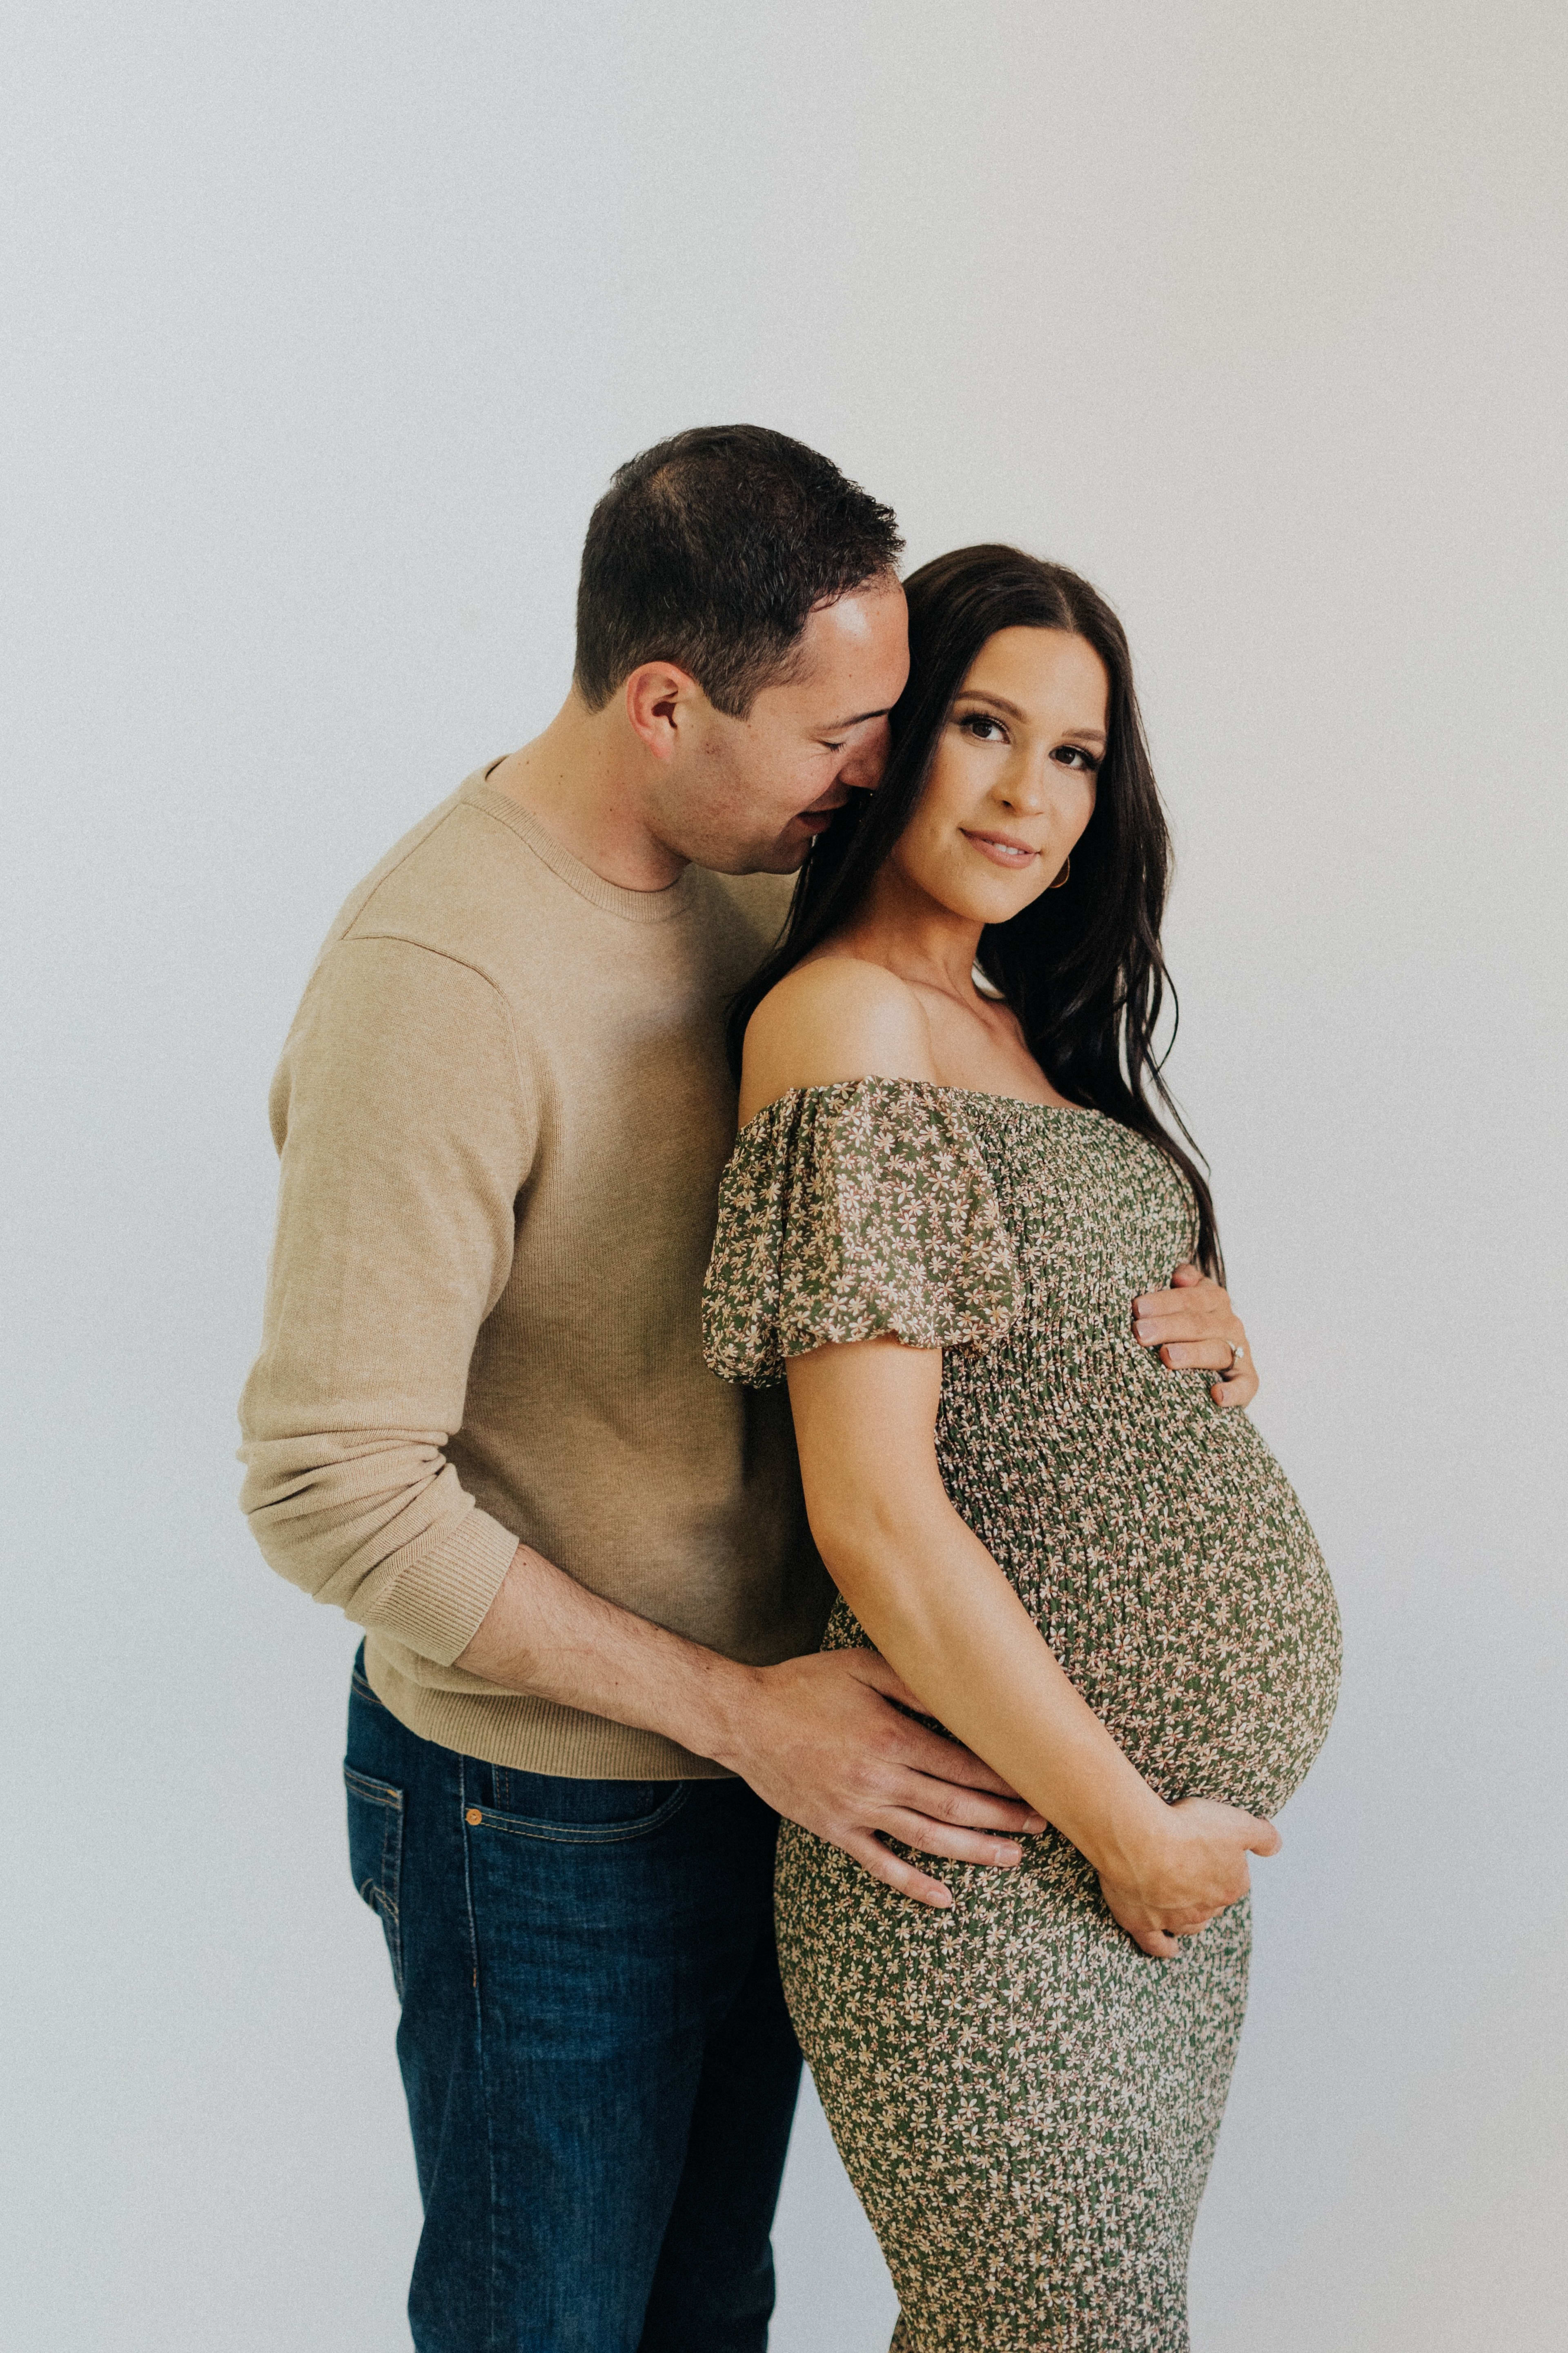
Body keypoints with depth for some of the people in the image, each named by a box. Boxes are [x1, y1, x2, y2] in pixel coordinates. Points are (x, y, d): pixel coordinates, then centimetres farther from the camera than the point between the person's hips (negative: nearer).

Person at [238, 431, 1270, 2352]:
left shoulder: (748, 884, 0)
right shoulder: (437, 980, -26)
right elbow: (332, 1487, -27)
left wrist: (1132, 1288, -7)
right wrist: (735, 1709, -23)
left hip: (773, 1751, 7)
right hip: (552, 1815, -7)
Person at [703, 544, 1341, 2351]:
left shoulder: (1020, 1017, 10)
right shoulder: (847, 1022, -17)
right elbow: (880, 1519, -22)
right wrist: (1130, 1829, -15)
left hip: (1177, 1802, 9)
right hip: (1005, 1847, -8)